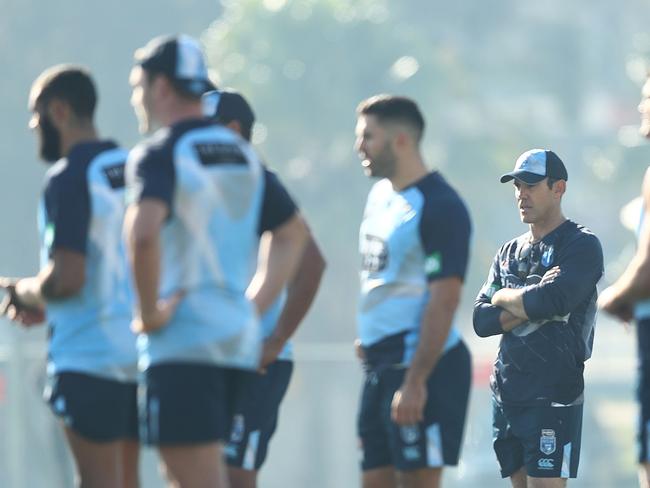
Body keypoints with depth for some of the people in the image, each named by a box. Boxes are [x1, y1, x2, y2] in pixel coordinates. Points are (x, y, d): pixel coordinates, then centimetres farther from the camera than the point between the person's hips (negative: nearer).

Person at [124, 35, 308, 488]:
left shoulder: (159, 154, -10)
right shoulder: (241, 154, 16)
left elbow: (144, 233, -28)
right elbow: (293, 233, 25)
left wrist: (150, 311, -17)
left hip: (181, 344, -8)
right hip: (238, 340, 8)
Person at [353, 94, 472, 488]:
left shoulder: (440, 206, -14)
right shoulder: (381, 195, 15)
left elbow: (444, 299, -20)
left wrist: (415, 382, -24)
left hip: (425, 365, -9)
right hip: (381, 364, 9)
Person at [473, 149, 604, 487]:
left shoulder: (582, 246, -4)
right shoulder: (510, 252, 16)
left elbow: (551, 301, -20)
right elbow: (482, 321, 7)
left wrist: (504, 297, -1)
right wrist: (532, 308, -9)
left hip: (554, 396, -7)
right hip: (506, 393, 7)